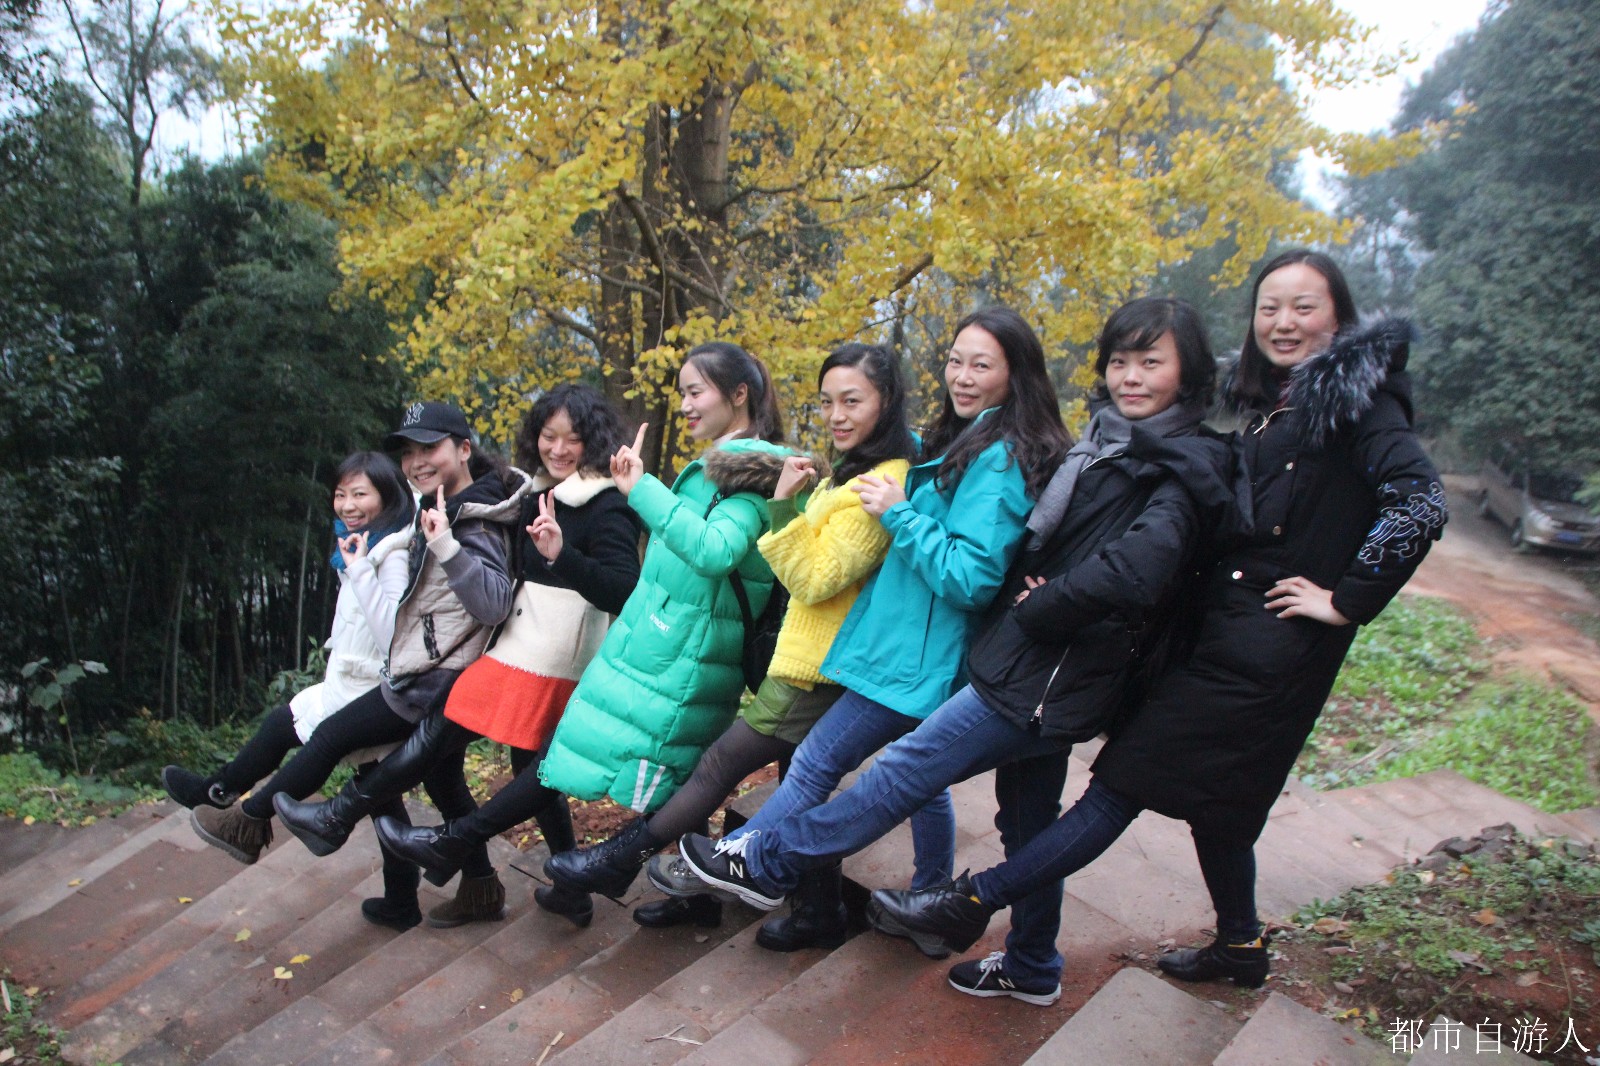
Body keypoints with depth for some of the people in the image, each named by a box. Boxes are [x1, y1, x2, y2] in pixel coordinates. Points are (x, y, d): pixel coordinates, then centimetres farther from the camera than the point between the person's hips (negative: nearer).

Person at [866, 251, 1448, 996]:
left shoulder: (1357, 395, -7)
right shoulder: (1265, 403, 16)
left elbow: (1420, 503, -19)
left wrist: (1346, 600, -17)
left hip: (1270, 647, -8)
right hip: (1223, 630, 8)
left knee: (1131, 778, -8)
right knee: (1212, 796, 17)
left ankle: (972, 903, -6)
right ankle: (1240, 945, 35)